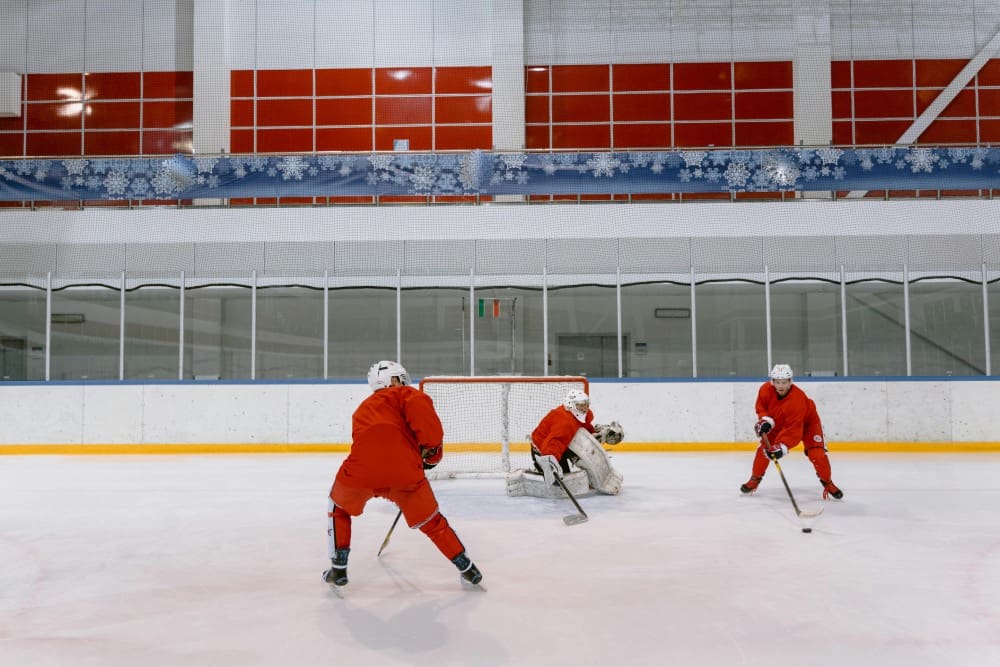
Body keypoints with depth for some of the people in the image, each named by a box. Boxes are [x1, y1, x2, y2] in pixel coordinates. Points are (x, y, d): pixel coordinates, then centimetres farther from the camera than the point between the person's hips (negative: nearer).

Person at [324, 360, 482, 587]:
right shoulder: (401, 395, 17)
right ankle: (467, 568, 26)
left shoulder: (362, 410, 34)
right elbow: (420, 405, -6)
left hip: (361, 470, 3)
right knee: (431, 522, 19)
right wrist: (431, 447, 4)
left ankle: (338, 569, 30)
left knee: (338, 509, 34)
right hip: (404, 472, -3)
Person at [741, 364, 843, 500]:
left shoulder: (798, 399, -42)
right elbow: (761, 406, -6)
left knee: (817, 453, -16)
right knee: (765, 447, -5)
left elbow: (793, 429, -43)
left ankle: (828, 483, 5)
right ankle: (755, 479, 12)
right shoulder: (766, 389, -28)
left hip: (807, 421, -4)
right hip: (778, 421, 4)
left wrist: (781, 447, -52)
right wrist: (765, 420, -24)